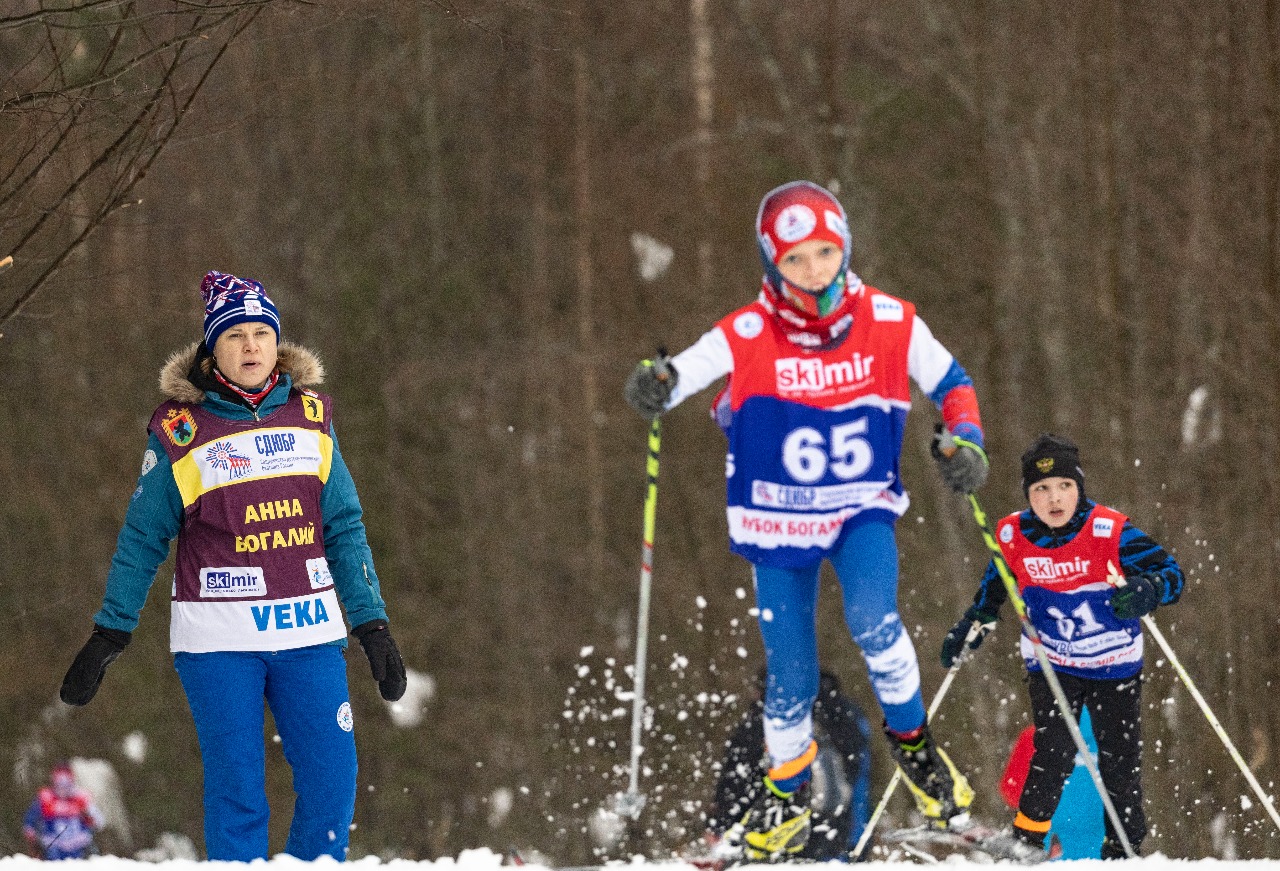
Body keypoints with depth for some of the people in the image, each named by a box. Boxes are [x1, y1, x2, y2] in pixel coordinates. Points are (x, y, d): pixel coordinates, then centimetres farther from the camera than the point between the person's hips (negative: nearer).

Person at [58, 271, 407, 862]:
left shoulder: (310, 416, 8)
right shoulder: (180, 430, -1)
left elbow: (344, 526, 12)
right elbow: (143, 539, 5)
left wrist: (372, 624, 7)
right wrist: (108, 636, 4)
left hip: (309, 633, 3)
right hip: (218, 642, -3)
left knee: (332, 781, -2)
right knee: (236, 790, -3)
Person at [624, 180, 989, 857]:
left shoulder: (890, 324, -11)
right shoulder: (747, 336, -16)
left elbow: (951, 384, 3)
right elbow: (680, 376, -25)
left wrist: (964, 442, -15)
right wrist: (653, 384, -48)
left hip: (863, 510, 0)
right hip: (777, 522, 0)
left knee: (873, 621, -28)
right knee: (790, 674, 3)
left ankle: (912, 743, -3)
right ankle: (786, 790, 30)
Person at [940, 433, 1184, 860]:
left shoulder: (1110, 532, -20)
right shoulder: (1012, 536, -11)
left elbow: (1171, 574, -18)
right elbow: (993, 588, 12)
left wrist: (1143, 592, -38)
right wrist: (970, 629, 4)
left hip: (1114, 665, 0)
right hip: (1051, 664, 0)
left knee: (1120, 763, 8)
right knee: (1054, 752, -20)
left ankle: (1122, 852, 25)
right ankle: (1026, 841, -7)